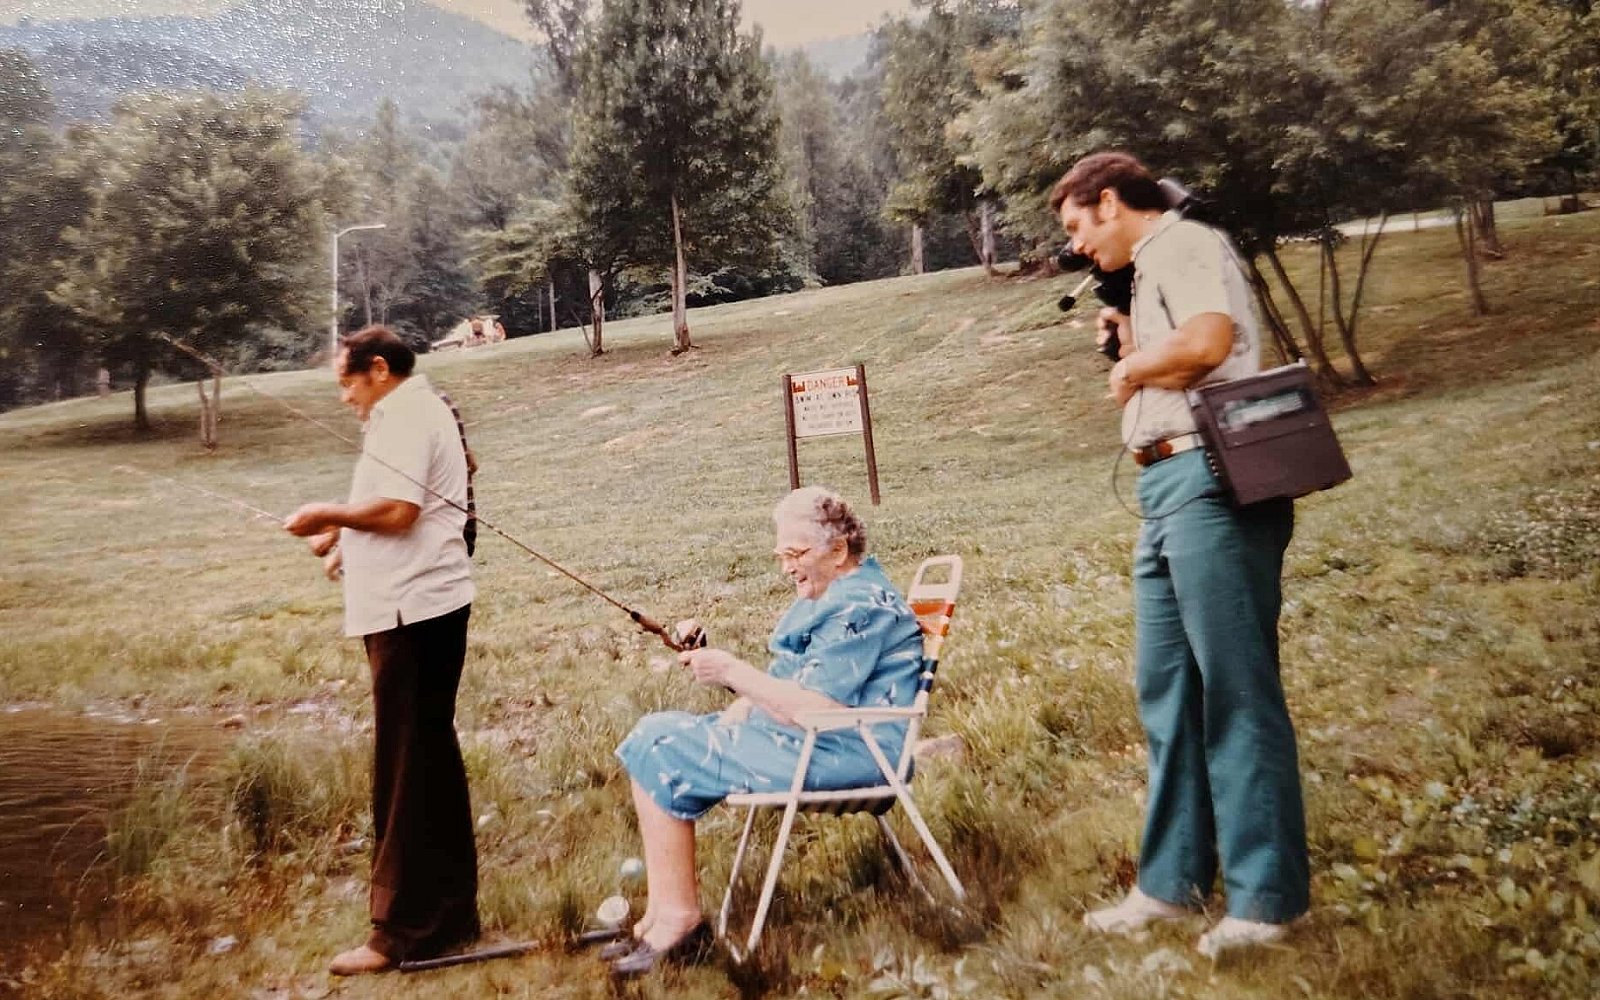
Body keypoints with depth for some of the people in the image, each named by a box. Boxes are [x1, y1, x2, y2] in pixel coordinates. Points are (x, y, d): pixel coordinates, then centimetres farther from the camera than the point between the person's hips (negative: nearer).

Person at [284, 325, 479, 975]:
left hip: (410, 610, -11)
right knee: (431, 760, 14)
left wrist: (328, 515, -9)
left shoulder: (403, 416, -11)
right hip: (422, 604, 11)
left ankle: (405, 931, 3)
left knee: (405, 768, -5)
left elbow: (397, 509, -22)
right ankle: (451, 910, 23)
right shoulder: (417, 413, 22)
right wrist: (348, 542, 16)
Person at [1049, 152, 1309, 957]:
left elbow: (1207, 341, -23)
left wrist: (1132, 368, -7)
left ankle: (1265, 897, 5)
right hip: (1169, 490, 10)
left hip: (1212, 483, -10)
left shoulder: (1186, 246, -4)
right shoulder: (1151, 271, 24)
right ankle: (1173, 881, 20)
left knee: (1236, 691, -5)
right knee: (1166, 690, 11)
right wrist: (1127, 339, 16)